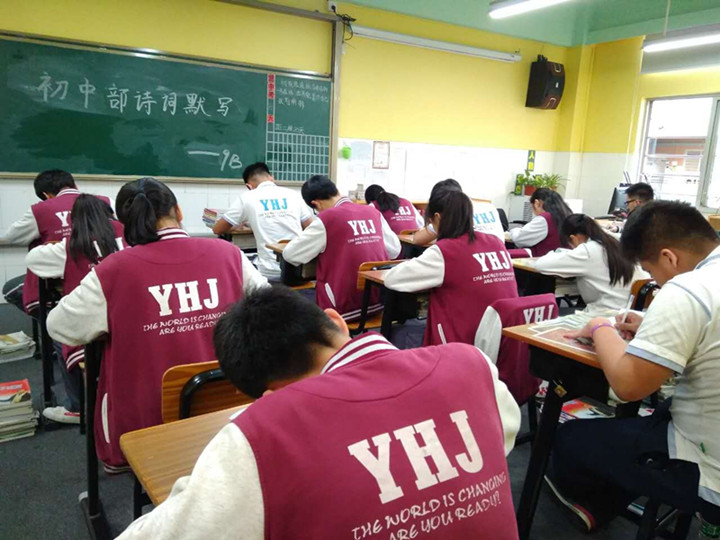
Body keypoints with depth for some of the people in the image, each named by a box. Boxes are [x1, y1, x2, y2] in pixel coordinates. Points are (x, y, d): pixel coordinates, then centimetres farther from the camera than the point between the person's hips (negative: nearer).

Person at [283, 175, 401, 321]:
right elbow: (395, 250, 11)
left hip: (345, 307, -6)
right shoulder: (374, 212, 3)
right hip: (378, 302, 6)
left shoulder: (327, 218, -12)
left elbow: (290, 254, -6)